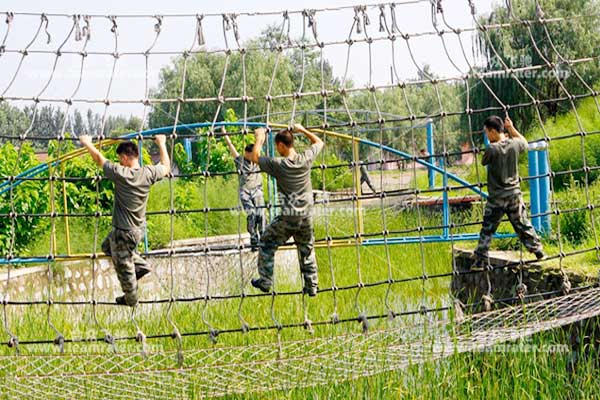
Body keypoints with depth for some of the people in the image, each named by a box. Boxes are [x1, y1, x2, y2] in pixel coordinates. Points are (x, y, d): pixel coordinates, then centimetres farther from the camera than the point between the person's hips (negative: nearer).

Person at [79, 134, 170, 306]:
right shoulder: (148, 173, -10)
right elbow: (166, 167, 13)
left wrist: (87, 143, 8)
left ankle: (131, 300, 31)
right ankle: (140, 265, 22)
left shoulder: (120, 174, -23)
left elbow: (99, 158, -9)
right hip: (139, 228, 7)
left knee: (124, 268, 13)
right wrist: (161, 144, 24)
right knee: (107, 246, 31)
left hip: (124, 231, -7)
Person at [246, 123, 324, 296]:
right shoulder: (306, 159, -4)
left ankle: (265, 282, 13)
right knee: (307, 250, 17)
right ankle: (311, 286, 19)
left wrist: (259, 139, 11)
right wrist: (302, 130, 20)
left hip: (288, 218, -4)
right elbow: (319, 142, 17)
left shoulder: (278, 165, -14)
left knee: (266, 244, 13)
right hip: (306, 217, 4)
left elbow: (254, 157, 0)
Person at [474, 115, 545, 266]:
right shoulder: (514, 145, -4)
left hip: (496, 198, -4)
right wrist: (511, 128, 17)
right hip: (514, 195, 4)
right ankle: (539, 252, 18)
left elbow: (483, 162, 2)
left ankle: (480, 260, 7)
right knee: (523, 226, 14)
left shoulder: (492, 149, -18)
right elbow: (524, 142, 20)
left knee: (487, 230, 5)